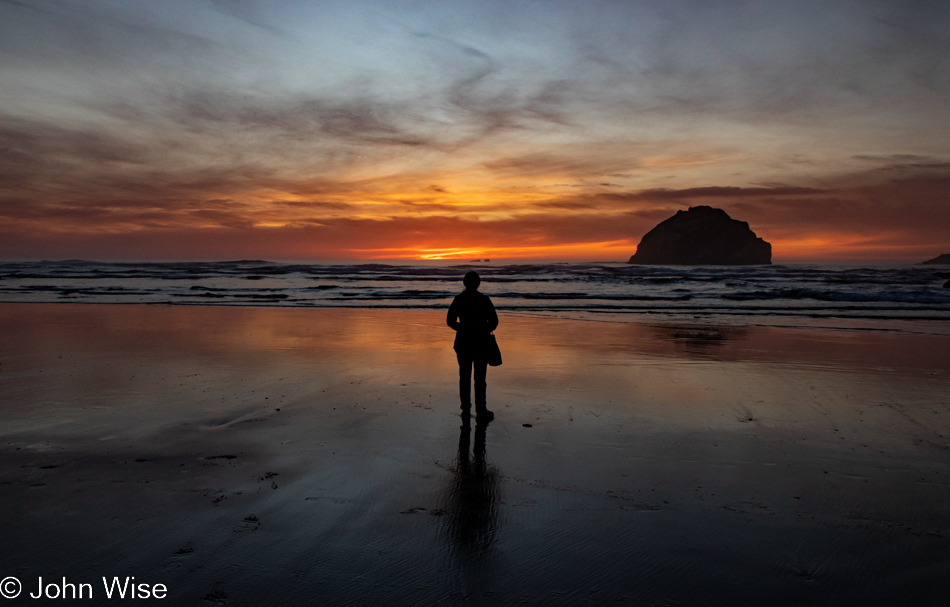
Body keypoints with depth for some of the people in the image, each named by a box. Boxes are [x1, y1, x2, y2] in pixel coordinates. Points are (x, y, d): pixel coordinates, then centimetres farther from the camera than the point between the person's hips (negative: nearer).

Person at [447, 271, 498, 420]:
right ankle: (481, 411, 2)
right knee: (480, 378, 2)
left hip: (462, 343, 2)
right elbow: (494, 321, -8)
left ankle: (466, 409, 16)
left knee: (464, 376, 12)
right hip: (480, 343, -2)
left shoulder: (458, 299, 0)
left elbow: (450, 321, 5)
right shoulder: (483, 299, -6)